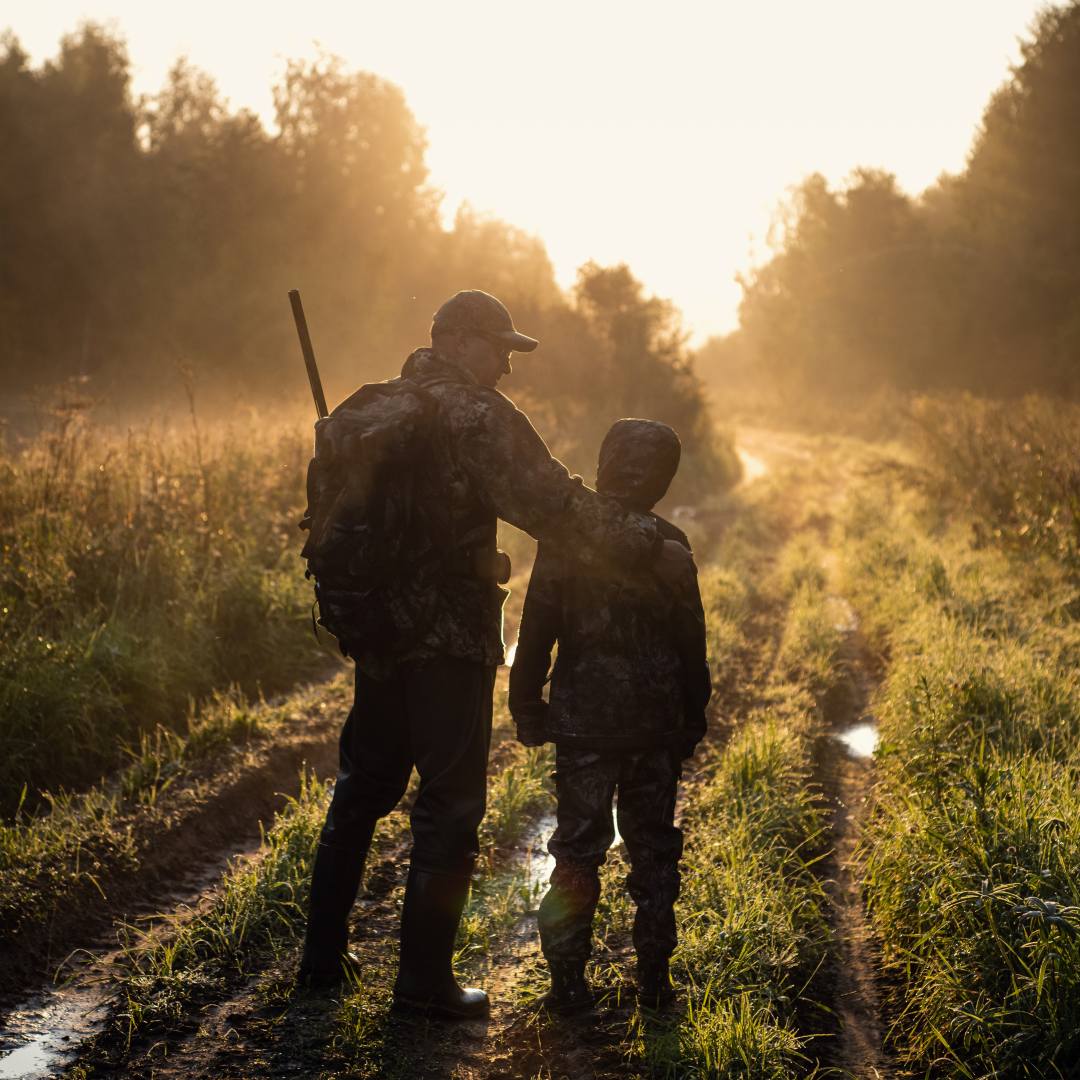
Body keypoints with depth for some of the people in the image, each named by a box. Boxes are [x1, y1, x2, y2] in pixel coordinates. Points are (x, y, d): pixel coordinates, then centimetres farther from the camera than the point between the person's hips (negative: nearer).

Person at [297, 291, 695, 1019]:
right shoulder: (478, 416, -15)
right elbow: (554, 508, -23)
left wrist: (346, 609, 24)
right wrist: (651, 547, -19)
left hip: (378, 631, 8)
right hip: (450, 638, -8)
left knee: (363, 789, 19)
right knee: (450, 803, 1)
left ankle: (324, 953, 27)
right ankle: (425, 979, 5)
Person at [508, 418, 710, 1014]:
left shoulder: (564, 539, -7)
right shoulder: (669, 544, -2)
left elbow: (536, 630, -5)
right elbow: (691, 641, 3)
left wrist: (526, 706, 6)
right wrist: (693, 716, 14)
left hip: (583, 723, -1)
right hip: (657, 724, 2)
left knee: (578, 848, 4)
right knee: (653, 847, 12)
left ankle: (568, 978, 4)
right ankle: (654, 974, 15)